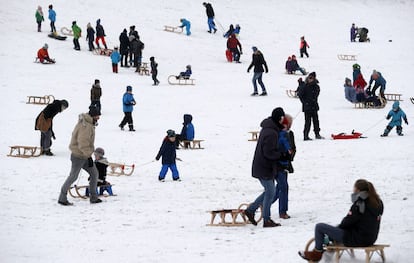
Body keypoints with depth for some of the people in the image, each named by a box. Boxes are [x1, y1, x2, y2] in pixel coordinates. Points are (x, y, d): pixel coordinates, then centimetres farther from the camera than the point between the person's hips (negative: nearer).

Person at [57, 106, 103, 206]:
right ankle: (62, 198, 8)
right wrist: (89, 156, -27)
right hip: (78, 156, -10)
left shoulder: (89, 124, 10)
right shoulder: (85, 126, -22)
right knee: (73, 176, -1)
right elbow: (83, 143, -28)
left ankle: (93, 197, 16)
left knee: (94, 174, 10)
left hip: (85, 156, 10)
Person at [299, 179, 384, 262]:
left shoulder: (359, 204, -21)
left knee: (319, 227, 1)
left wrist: (340, 226, 7)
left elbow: (347, 222, -16)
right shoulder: (378, 202, 4)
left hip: (357, 239, -9)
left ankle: (317, 253, 16)